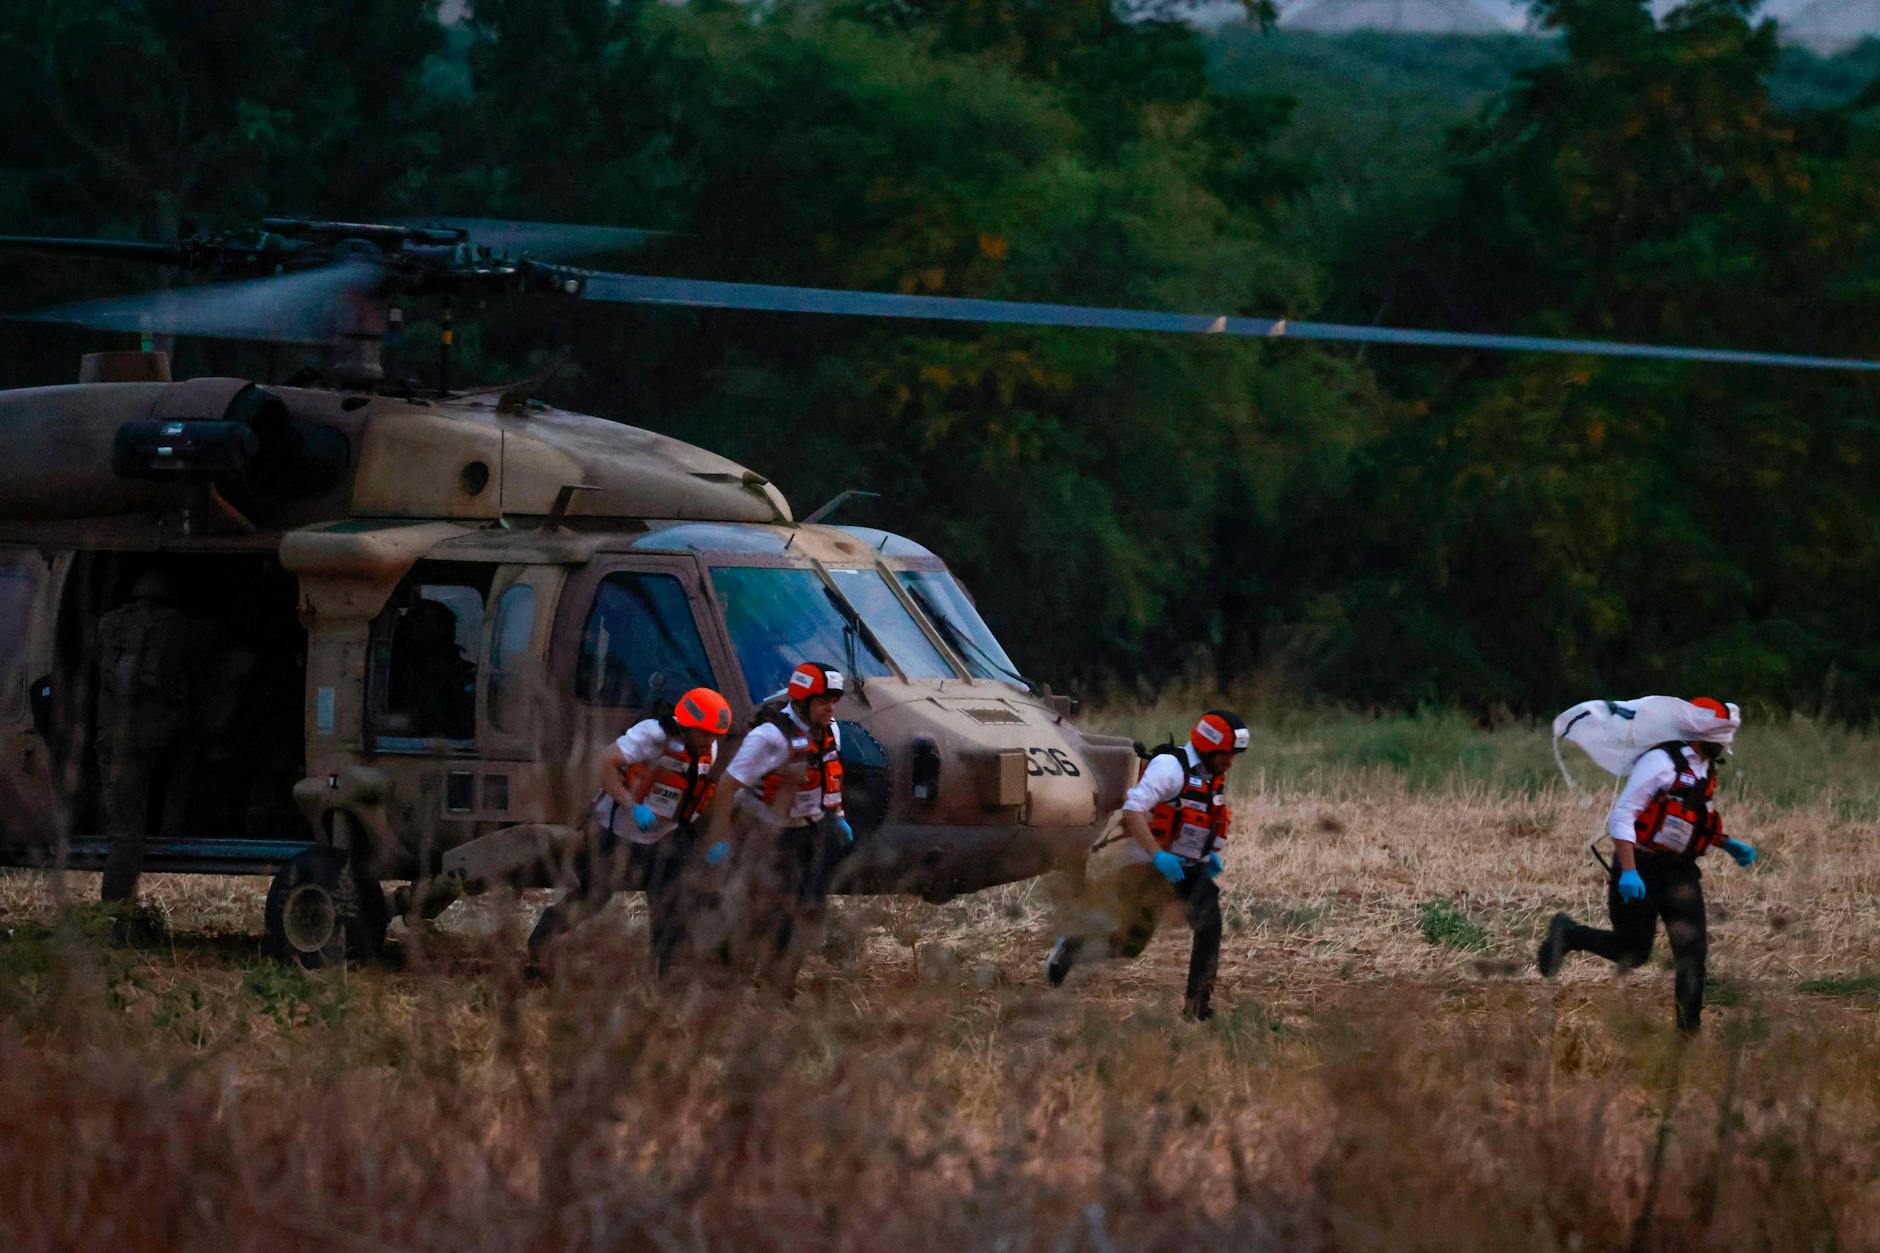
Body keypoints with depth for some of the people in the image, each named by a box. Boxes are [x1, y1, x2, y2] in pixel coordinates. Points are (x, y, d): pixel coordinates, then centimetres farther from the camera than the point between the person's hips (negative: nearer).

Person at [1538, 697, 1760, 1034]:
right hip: (1642, 870, -8)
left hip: (1679, 872, 8)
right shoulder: (1661, 763, -17)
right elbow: (1622, 815, -20)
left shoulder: (1704, 771, 11)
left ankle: (1688, 1031, 5)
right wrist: (1628, 872, -27)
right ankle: (1566, 934, 21)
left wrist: (1729, 845, 15)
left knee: (1693, 950, -1)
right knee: (1633, 952, -3)